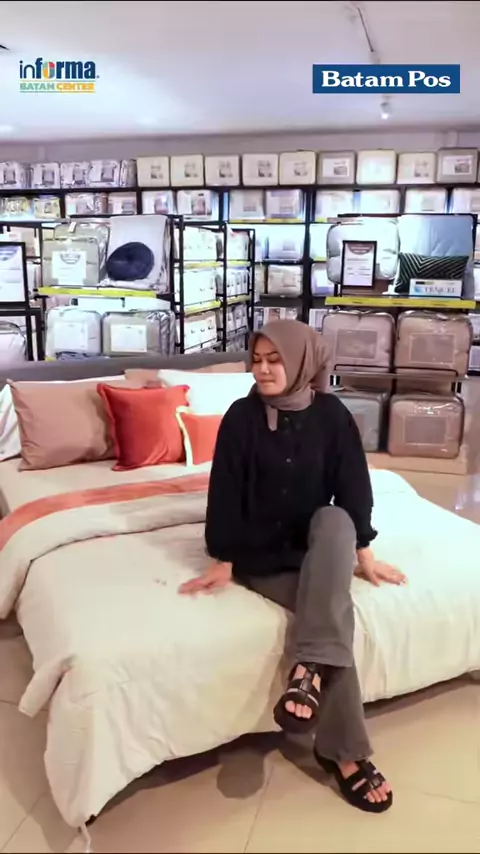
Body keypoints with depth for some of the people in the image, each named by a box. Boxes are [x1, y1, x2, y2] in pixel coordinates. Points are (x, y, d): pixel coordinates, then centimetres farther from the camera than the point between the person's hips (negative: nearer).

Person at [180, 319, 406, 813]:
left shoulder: (331, 413, -6)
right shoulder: (242, 416, -11)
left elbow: (353, 486, -1)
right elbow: (226, 492, -10)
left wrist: (363, 554, -1)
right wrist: (223, 562, -10)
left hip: (317, 541, 2)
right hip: (260, 550, -2)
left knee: (336, 521, -34)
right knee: (333, 611, -25)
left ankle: (310, 666, -36)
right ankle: (344, 750, -16)